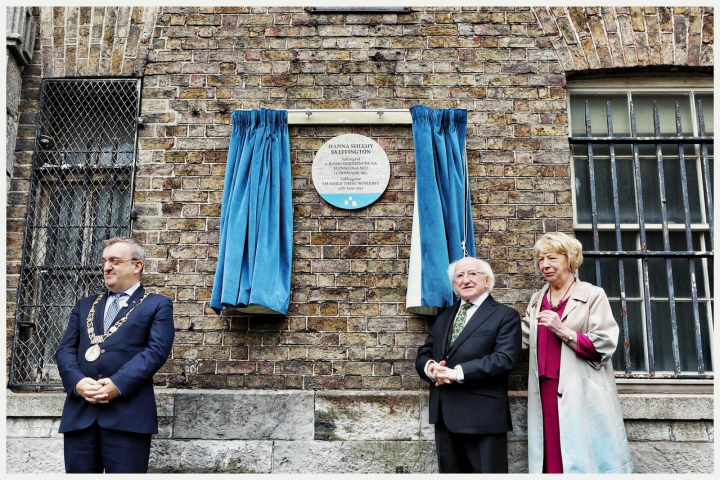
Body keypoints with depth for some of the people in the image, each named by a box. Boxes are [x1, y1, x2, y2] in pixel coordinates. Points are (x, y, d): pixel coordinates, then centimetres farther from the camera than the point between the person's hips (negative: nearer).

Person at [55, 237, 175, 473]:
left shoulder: (157, 305, 8)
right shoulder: (85, 305, 23)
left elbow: (157, 350, -6)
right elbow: (65, 349, 12)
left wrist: (118, 384, -17)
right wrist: (78, 382, -9)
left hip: (128, 411, -4)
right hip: (79, 411, 4)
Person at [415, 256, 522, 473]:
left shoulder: (505, 316, -1)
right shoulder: (444, 316, 18)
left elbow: (504, 359, -15)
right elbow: (423, 355, 15)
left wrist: (458, 373, -21)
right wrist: (430, 367, -10)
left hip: (483, 418, -6)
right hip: (444, 416, 6)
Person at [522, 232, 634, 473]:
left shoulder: (592, 295, -1)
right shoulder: (537, 300, 15)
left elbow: (604, 346, -9)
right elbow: (523, 340, 19)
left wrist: (563, 331, -16)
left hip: (583, 396, -4)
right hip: (546, 394, 5)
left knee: (585, 459, -1)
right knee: (551, 456, 5)